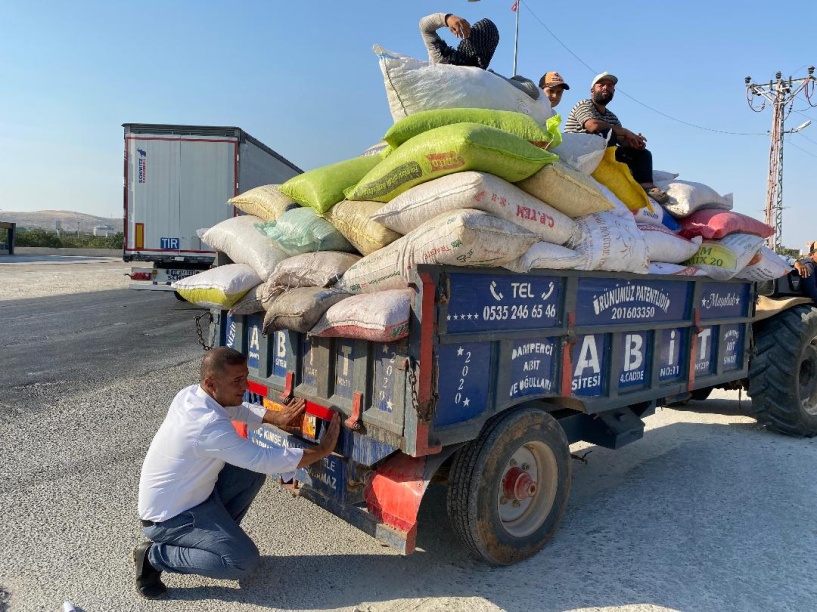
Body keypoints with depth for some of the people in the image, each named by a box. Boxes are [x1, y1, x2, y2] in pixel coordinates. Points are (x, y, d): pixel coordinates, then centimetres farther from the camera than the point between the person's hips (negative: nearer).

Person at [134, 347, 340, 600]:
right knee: (244, 560, -13)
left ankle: (220, 533, 16)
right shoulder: (209, 425, -33)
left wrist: (276, 418, -2)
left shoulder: (191, 394, -6)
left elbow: (238, 410, 13)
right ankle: (154, 556, 0)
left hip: (186, 495, 9)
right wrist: (322, 450, -21)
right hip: (168, 517, -9)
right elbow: (266, 460, -29)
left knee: (252, 473, 3)